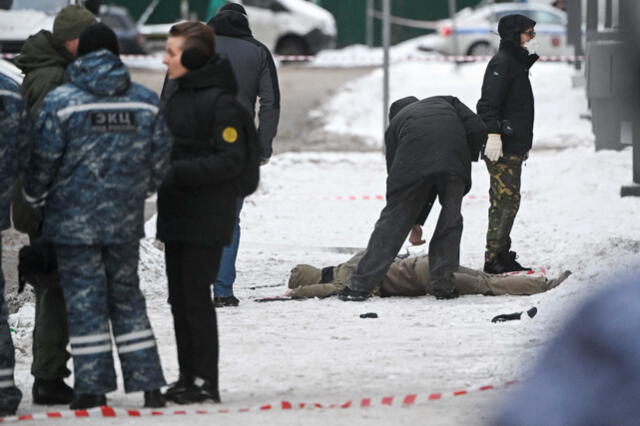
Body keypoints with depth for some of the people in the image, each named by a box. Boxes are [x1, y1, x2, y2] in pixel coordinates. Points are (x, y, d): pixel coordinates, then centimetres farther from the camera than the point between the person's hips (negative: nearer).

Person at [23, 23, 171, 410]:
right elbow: (160, 160, 7)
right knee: (127, 297, 14)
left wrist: (34, 199, 11)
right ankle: (149, 385, 11)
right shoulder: (147, 102, 1)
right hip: (126, 220, 3)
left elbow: (43, 162, -8)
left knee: (85, 301, 2)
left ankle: (93, 388, 2)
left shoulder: (61, 102, -10)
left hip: (74, 221, -3)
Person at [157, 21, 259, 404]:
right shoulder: (178, 97, 14)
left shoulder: (221, 102, -13)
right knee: (180, 298, 10)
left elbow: (231, 160, -17)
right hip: (177, 214, 9)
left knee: (196, 297, -6)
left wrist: (177, 172, -21)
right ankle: (188, 377, 17)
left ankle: (206, 382, -1)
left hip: (207, 217, -9)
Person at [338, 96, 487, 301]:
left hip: (413, 165, 0)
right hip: (454, 162, 0)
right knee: (450, 219, 17)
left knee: (392, 222, 8)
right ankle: (443, 285, 12)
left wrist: (415, 221, 39)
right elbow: (477, 128, 16)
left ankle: (360, 285, 7)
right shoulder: (447, 102, 37)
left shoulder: (395, 123, 35)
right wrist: (468, 160, 27)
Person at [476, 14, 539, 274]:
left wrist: (524, 143, 29)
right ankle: (494, 260, -13)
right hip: (501, 148, -11)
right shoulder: (502, 63, -12)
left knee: (506, 202, 13)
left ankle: (502, 257, 18)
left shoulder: (517, 63, 21)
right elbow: (488, 103, -22)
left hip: (513, 147, 11)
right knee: (506, 200, -12)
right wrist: (492, 134, -30)